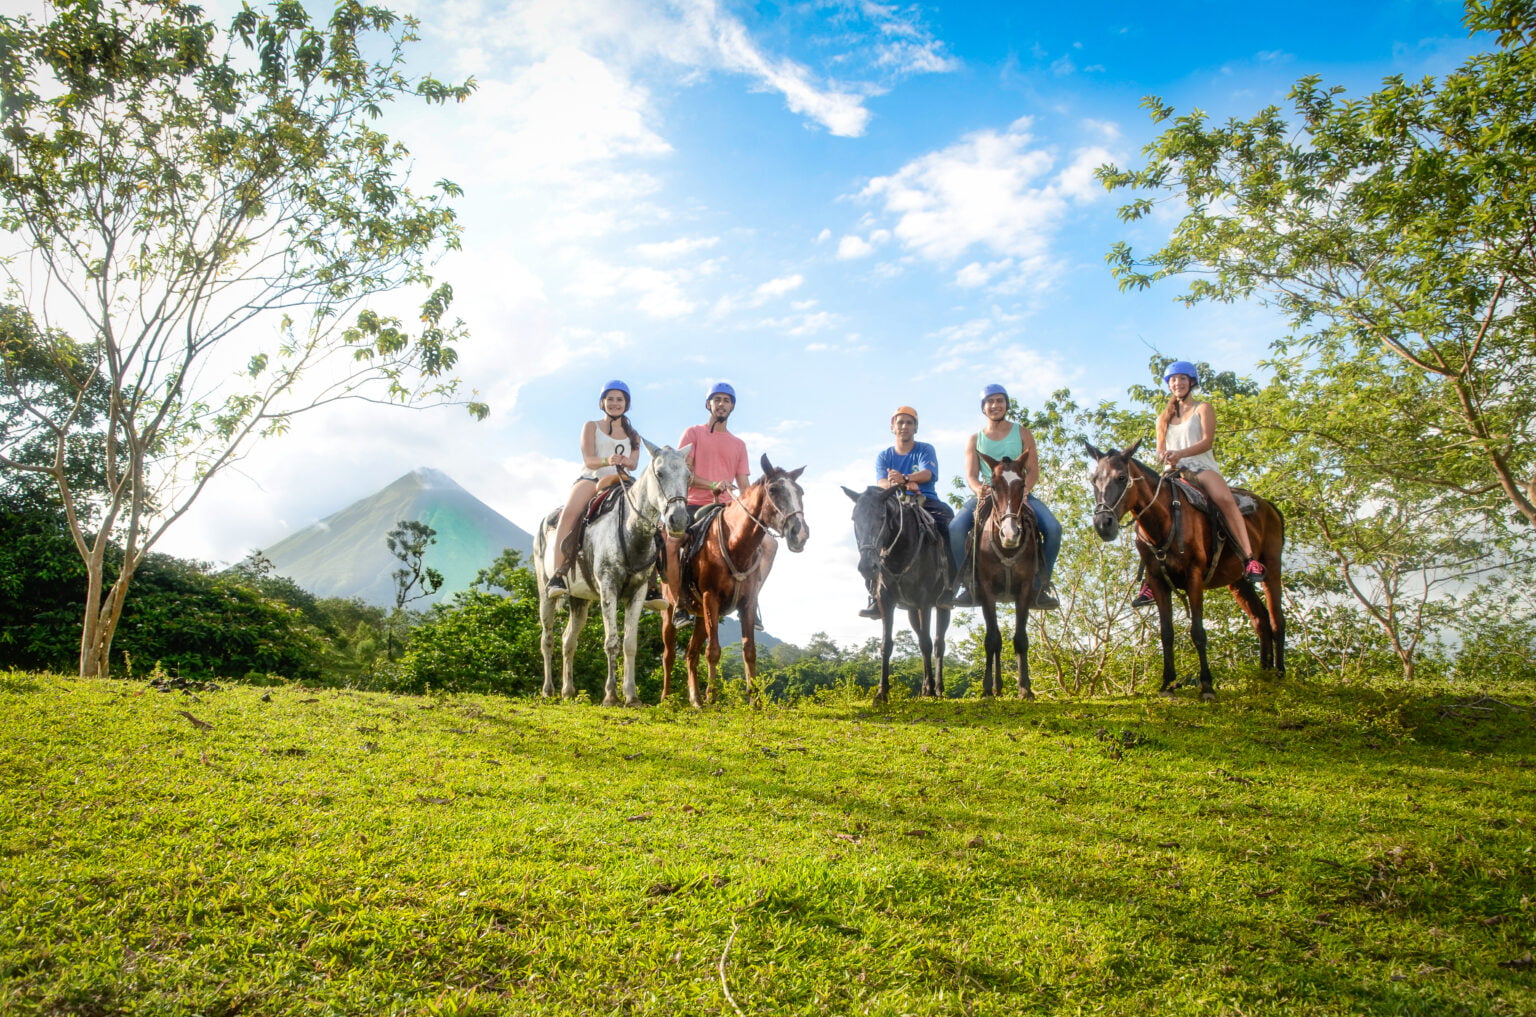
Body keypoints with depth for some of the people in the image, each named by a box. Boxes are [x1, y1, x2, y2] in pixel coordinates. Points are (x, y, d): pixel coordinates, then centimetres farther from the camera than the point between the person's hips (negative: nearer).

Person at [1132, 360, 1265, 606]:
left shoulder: (1203, 408, 10)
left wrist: (1180, 453, -23)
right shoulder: (1164, 416, 22)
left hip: (1201, 467, -3)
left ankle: (1250, 559, -37)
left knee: (1224, 498, -34)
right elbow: (1160, 448, 11)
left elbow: (1207, 440, -5)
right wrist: (1163, 455, -16)